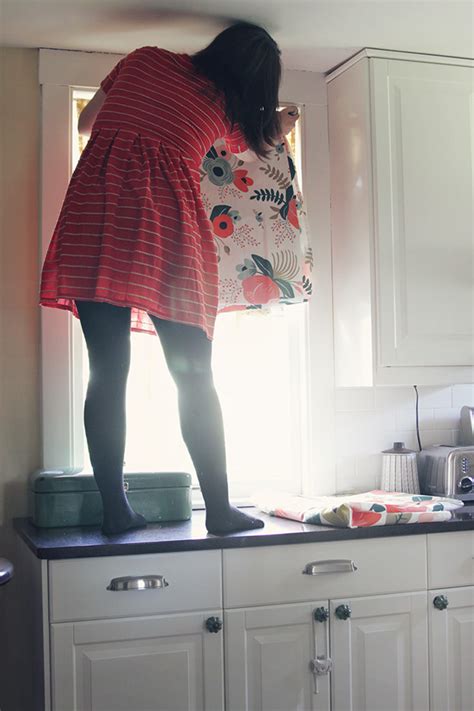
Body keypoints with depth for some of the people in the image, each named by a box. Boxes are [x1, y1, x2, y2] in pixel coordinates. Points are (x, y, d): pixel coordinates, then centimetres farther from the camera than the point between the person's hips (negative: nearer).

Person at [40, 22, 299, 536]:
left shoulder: (144, 60, 19)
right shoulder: (227, 107, 14)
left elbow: (86, 123, 27)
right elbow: (250, 151, 35)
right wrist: (278, 128, 55)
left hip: (96, 211, 2)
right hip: (166, 228, -2)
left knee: (107, 372, 2)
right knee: (194, 377, 3)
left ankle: (115, 509, 2)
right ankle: (219, 509, 5)